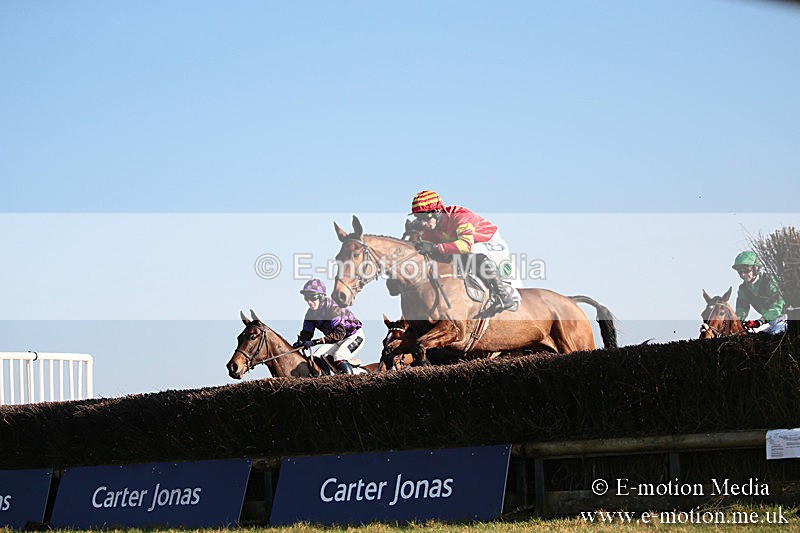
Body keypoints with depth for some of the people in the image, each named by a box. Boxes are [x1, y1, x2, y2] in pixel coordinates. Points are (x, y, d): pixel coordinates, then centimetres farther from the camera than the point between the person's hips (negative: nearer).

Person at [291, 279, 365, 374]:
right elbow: (306, 333, -1)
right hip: (337, 341, 8)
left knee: (338, 356, -33)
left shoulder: (334, 308, -31)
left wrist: (315, 342, -47)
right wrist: (300, 343, -27)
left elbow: (339, 333, -40)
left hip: (355, 336, -8)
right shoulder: (310, 313, -7)